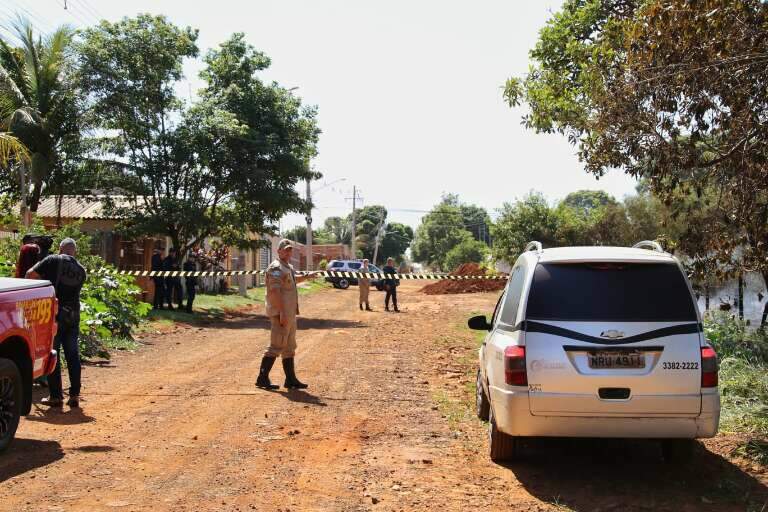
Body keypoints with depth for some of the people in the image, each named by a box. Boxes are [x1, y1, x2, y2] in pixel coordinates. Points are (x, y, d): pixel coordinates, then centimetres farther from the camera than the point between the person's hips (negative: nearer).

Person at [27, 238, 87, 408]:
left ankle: (56, 396, 5)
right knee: (73, 355, 10)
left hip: (53, 315, -4)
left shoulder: (53, 260, -4)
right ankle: (74, 395, 10)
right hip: (72, 316, 4)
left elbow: (30, 274, -8)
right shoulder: (81, 270, 9)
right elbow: (72, 290, 14)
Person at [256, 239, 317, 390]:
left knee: (289, 348, 12)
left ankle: (291, 379, 18)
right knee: (276, 346, -9)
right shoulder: (276, 268, -13)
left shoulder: (289, 267, 17)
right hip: (280, 313, -10)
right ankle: (262, 378, -3)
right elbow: (274, 291, -24)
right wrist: (282, 312, -29)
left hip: (290, 314, 10)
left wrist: (307, 277, 36)